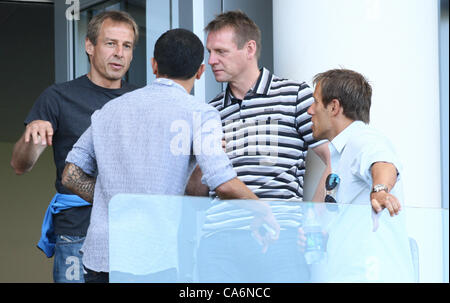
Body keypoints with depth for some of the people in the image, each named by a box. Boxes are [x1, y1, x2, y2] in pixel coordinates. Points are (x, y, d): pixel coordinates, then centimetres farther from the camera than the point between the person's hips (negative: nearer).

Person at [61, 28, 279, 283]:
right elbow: (225, 184, -13)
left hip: (99, 257, 5)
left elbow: (71, 176, 16)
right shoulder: (198, 113, -3)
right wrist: (266, 214, 3)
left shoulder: (111, 109, 14)